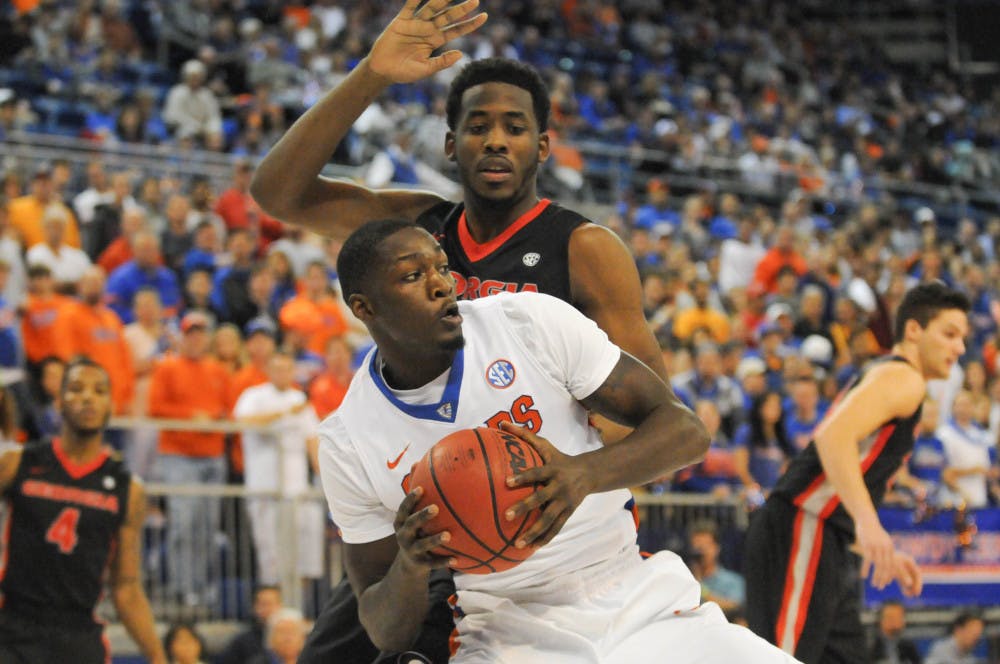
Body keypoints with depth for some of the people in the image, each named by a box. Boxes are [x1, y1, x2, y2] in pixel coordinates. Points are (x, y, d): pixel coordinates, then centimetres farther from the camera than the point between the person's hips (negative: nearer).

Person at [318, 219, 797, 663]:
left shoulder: (532, 322, -5)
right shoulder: (346, 443, -2)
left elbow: (685, 430, -5)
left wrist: (584, 473, -25)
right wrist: (410, 567, -20)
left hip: (644, 604, 1)